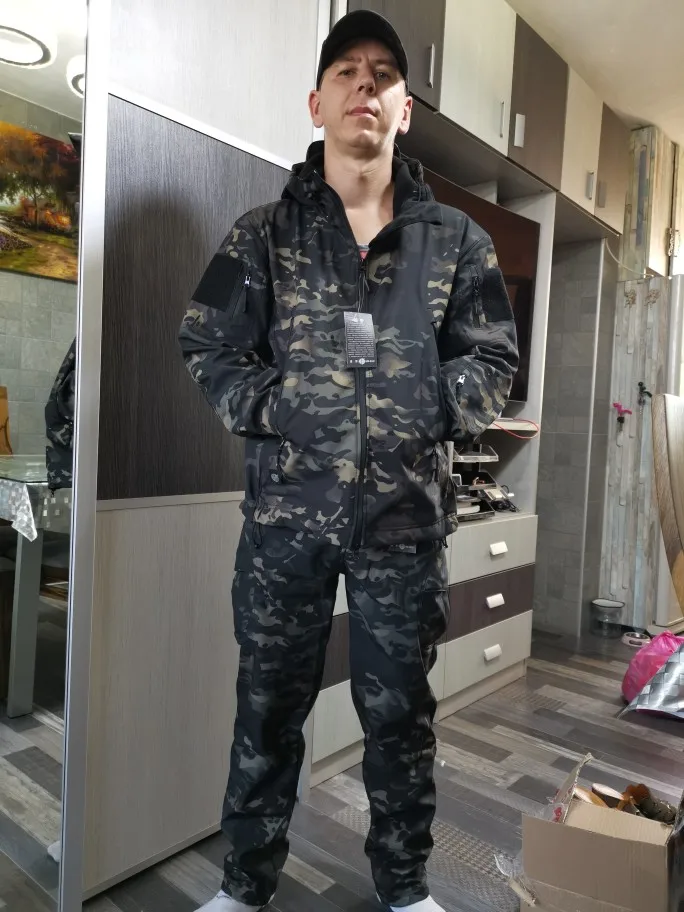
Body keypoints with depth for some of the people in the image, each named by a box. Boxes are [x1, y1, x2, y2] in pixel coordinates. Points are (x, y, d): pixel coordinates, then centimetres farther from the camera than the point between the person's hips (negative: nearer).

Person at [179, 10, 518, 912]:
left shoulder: (455, 239, 8)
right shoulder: (263, 233, 7)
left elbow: (494, 359, 9)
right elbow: (208, 345, 6)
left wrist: (436, 409, -6)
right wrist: (269, 407, -8)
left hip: (407, 514, 1)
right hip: (286, 508, 0)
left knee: (400, 709, 14)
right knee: (269, 704, 12)